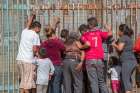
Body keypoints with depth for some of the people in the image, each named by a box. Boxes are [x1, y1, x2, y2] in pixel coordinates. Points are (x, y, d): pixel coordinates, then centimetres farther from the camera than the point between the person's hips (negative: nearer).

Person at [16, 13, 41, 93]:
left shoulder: (24, 32, 12)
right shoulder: (35, 35, -6)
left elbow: (28, 25, 35)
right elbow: (35, 49, -13)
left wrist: (32, 17, 48)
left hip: (20, 59, 7)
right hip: (28, 60, -7)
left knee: (23, 80, 12)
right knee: (27, 81, -3)